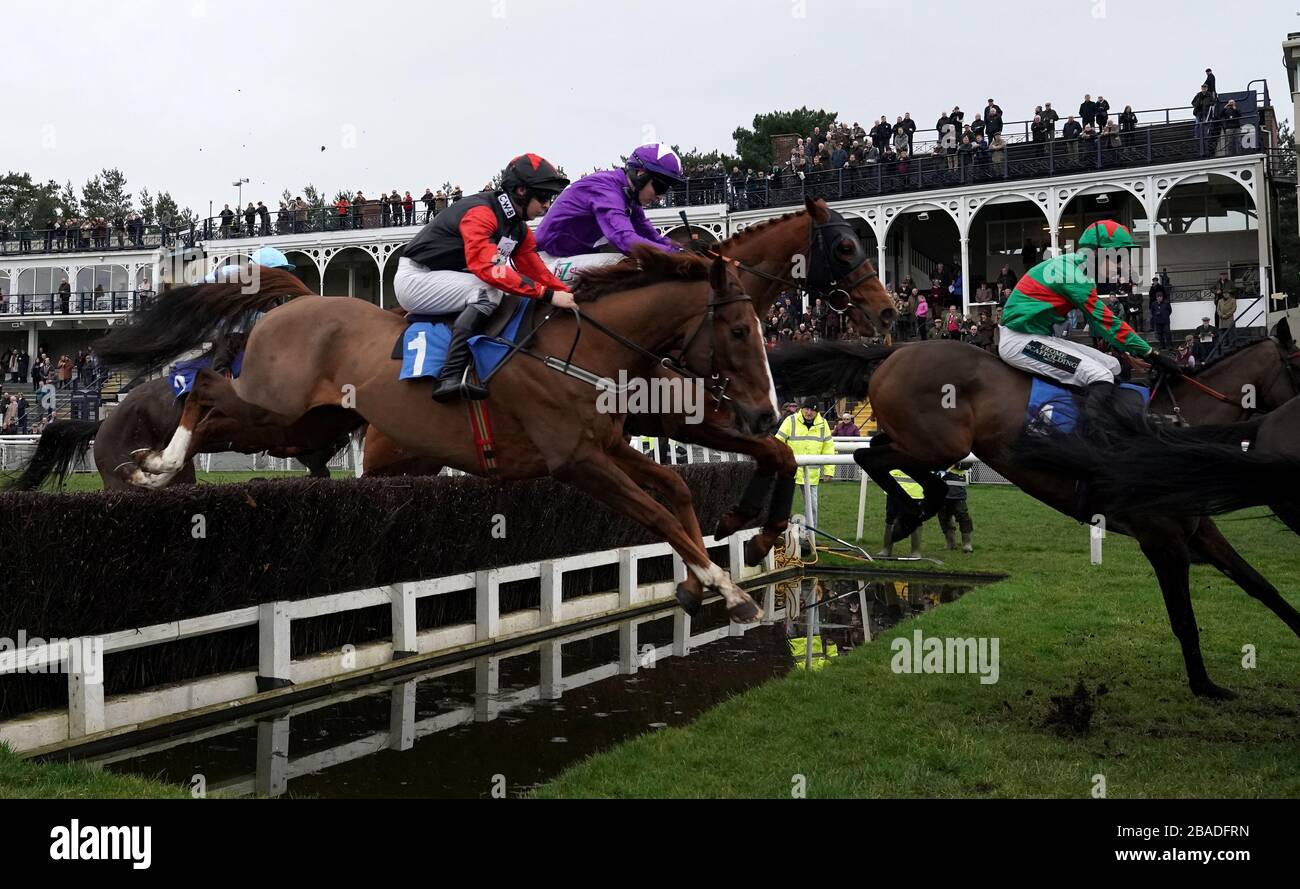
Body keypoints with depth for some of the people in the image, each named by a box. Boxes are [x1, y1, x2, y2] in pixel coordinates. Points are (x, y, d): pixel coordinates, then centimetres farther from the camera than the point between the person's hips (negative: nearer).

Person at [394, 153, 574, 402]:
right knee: (488, 290, -28)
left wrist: (570, 295, -13)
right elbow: (488, 268, -35)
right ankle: (451, 376, -37)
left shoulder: (520, 229, 7)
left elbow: (536, 271, 3)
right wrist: (548, 294, -38)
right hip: (414, 278, -10)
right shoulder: (480, 213, -22)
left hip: (447, 282, 10)